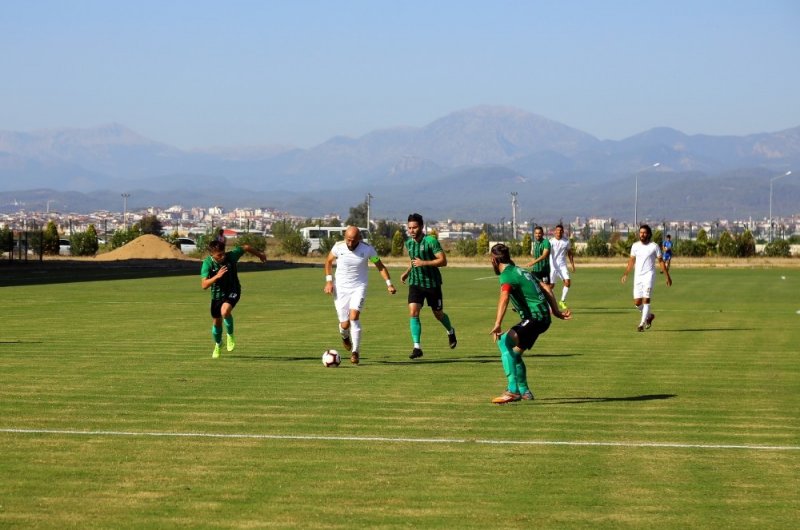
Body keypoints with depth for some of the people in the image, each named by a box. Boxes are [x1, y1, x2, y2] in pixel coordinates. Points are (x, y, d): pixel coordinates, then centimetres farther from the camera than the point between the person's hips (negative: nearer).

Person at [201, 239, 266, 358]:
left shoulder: (231, 256, -21)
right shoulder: (207, 263, -22)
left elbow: (246, 248, -2)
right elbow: (204, 285, -29)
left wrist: (259, 254, 15)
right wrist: (217, 276, -44)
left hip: (233, 291, -2)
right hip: (217, 294, 2)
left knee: (225, 311, -31)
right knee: (216, 322, 13)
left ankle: (230, 335, -3)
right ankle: (217, 344, 43)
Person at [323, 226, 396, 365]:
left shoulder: (367, 249, -11)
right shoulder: (338, 247, -10)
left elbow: (380, 266, 2)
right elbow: (328, 261, 9)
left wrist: (389, 283, -5)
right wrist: (329, 281, 1)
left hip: (359, 287, -1)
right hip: (341, 288, 1)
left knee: (354, 317, -22)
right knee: (345, 324, -3)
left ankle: (355, 352, -11)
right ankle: (344, 336, 37)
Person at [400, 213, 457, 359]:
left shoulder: (431, 241, -15)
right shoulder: (409, 243, 6)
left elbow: (443, 261, -19)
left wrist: (424, 263, -26)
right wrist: (407, 272, 12)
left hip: (432, 283, -4)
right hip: (415, 282, 4)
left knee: (438, 314, 11)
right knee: (413, 312, -14)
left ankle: (451, 332, 44)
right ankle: (417, 347, -13)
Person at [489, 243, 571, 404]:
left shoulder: (507, 275, -9)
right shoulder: (521, 270, 20)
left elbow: (504, 298, -28)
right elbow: (546, 290, 22)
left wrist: (498, 324, -38)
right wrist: (556, 311, 25)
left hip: (534, 317, -10)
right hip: (543, 317, 10)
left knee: (504, 342, -22)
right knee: (514, 352, 21)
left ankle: (513, 390, -30)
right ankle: (524, 391, 34)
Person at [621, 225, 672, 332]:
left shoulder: (654, 246, -2)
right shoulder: (635, 246, 8)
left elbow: (661, 262, 2)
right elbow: (631, 261, 14)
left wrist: (668, 276, 0)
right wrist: (625, 274, 4)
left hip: (649, 275, -4)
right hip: (638, 276, 4)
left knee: (646, 299, -15)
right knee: (637, 302, 2)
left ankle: (642, 323, -13)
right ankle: (649, 316, 29)